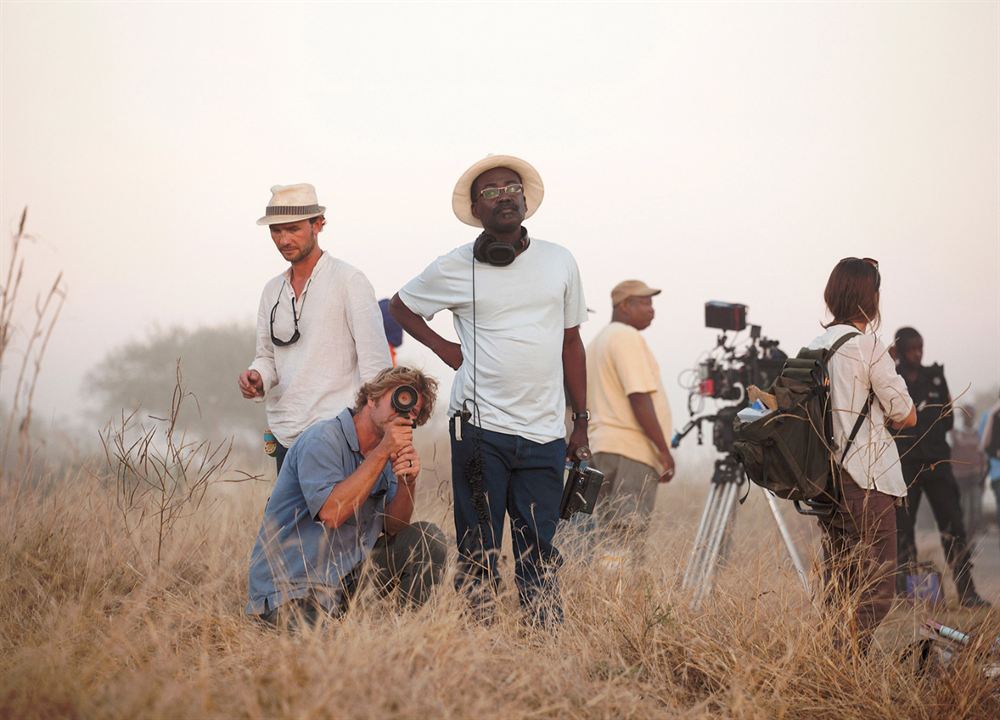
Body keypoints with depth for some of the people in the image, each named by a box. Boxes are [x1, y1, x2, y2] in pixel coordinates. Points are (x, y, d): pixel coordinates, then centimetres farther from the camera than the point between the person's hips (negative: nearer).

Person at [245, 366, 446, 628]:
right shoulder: (323, 439, -14)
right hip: (293, 591, -8)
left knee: (429, 539, 2)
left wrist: (408, 482, -15)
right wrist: (382, 452, -24)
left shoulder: (385, 454, 11)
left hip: (348, 574, 8)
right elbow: (331, 513, -27)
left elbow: (393, 528, 5)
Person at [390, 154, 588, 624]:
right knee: (478, 552, 0)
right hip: (480, 427, -2)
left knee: (539, 554, 4)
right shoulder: (455, 268, 3)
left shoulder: (559, 262, 10)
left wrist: (581, 423, 12)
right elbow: (401, 306, 20)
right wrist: (443, 348, 6)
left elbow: (571, 343, 15)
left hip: (544, 434, 2)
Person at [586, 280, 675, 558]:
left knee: (610, 537, 8)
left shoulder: (597, 341, 21)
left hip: (602, 446, 10)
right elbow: (639, 398, -17)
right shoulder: (628, 337, -9)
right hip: (632, 450, -10)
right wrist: (664, 450, -15)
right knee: (628, 536, -13)